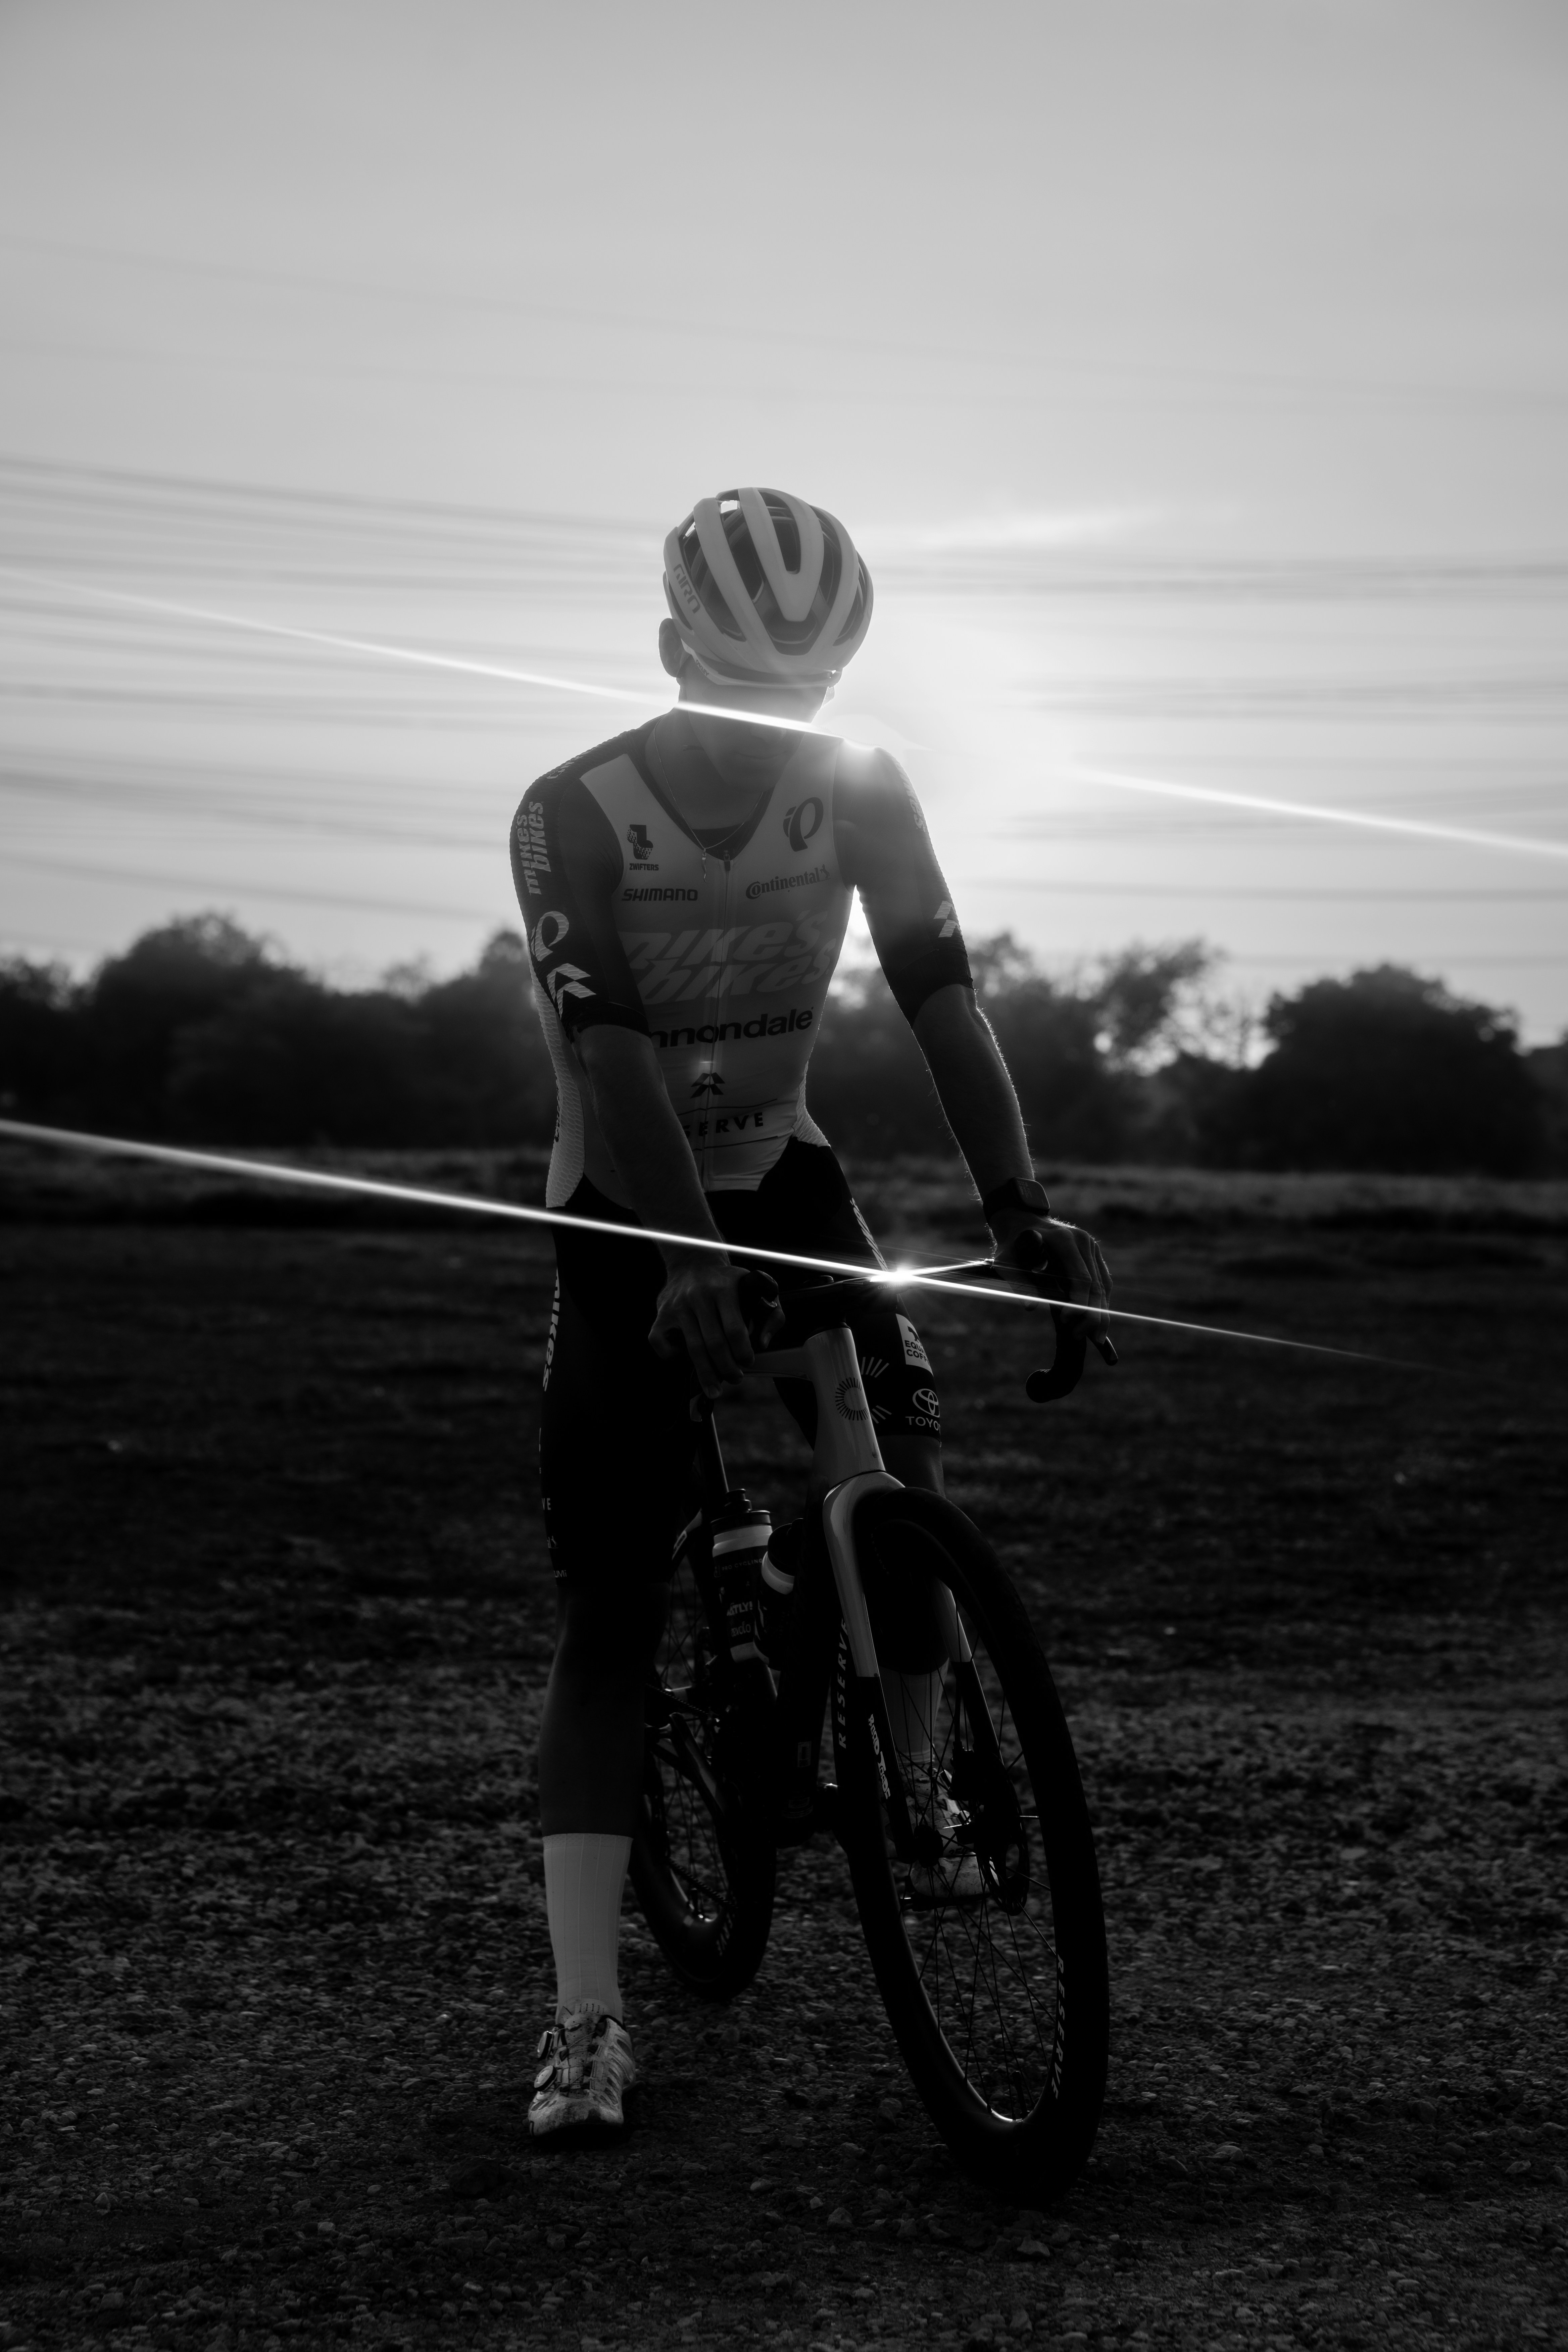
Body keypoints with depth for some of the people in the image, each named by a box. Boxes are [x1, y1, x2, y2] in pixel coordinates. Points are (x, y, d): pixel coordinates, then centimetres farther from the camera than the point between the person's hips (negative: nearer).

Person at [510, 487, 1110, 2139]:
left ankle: (914, 1782, 2)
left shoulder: (859, 789, -11)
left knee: (900, 1431, -23)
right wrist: (691, 1258, -42)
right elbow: (610, 1058, -30)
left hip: (778, 1176, 3)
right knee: (605, 1613, -8)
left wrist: (1023, 1209, -26)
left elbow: (940, 1000, -16)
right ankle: (586, 2019, -6)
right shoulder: (573, 818, -21)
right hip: (625, 1220, -3)